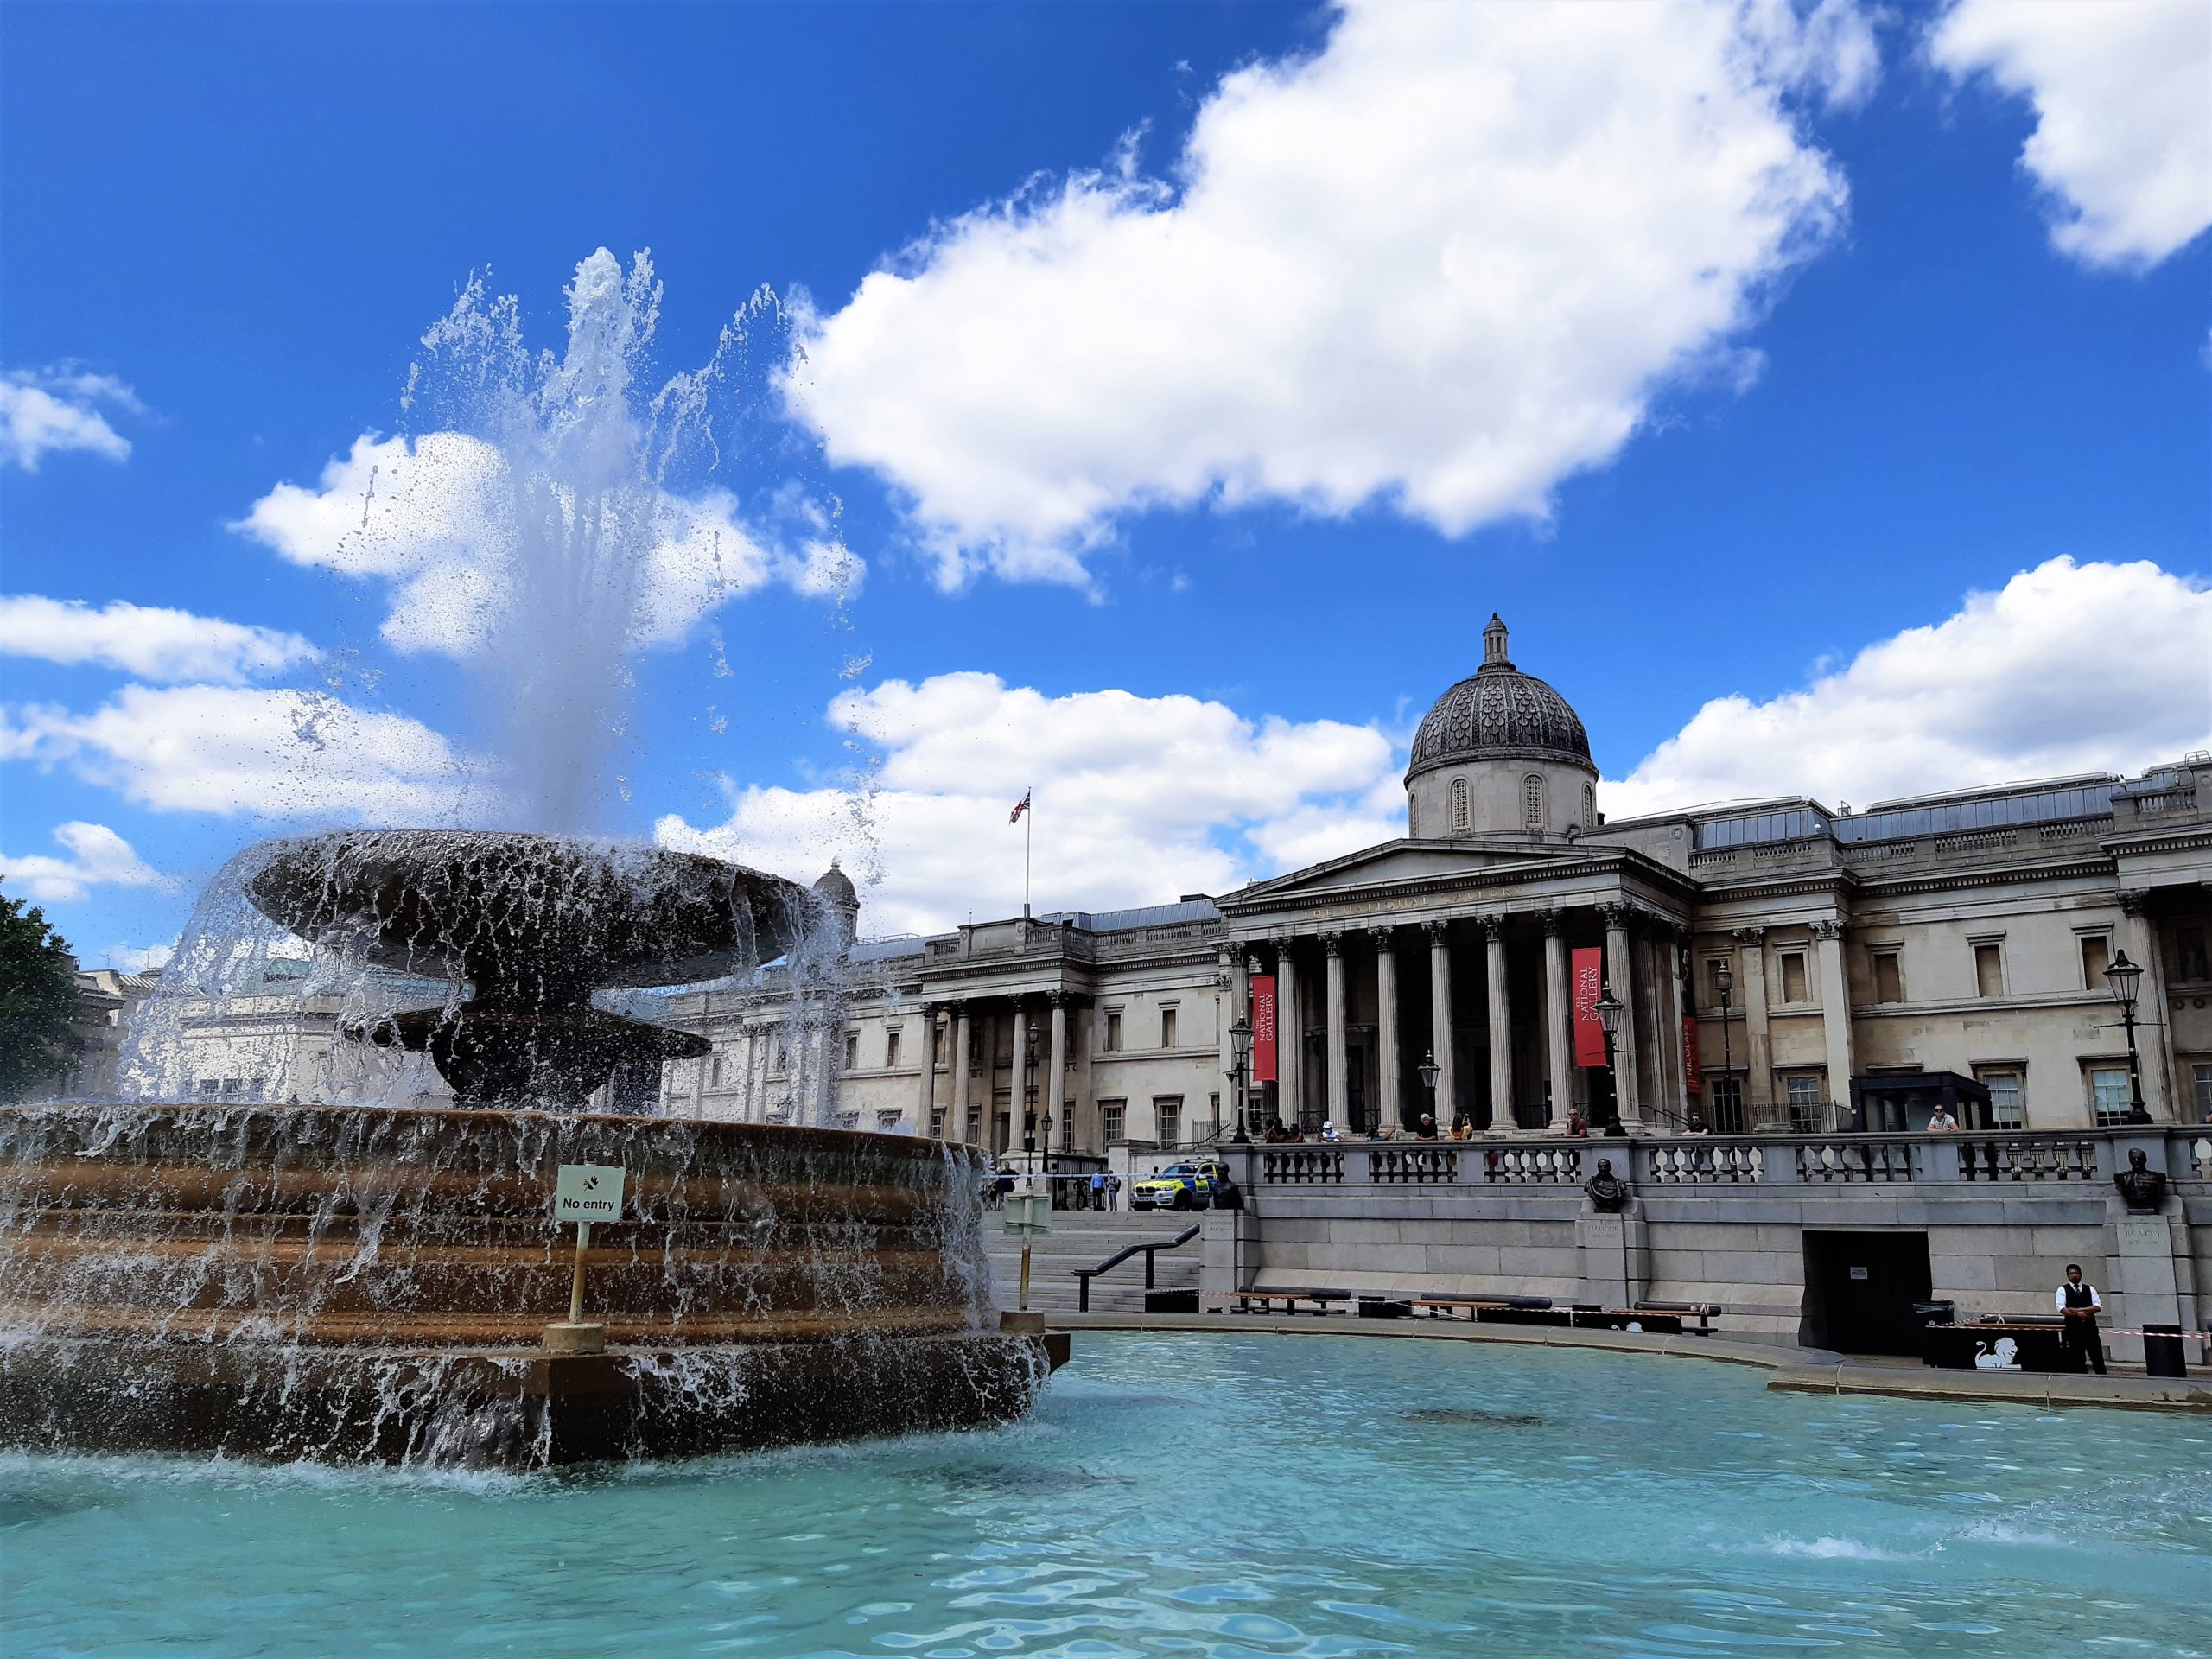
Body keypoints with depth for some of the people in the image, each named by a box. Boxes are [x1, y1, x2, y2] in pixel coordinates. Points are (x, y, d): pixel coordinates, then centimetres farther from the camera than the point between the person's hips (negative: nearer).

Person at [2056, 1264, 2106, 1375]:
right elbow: (2061, 1308, -7)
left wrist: (2078, 1309, -10)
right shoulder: (2062, 1290, 5)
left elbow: (2098, 1307, -1)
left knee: (2098, 1358, 0)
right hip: (2073, 1329, -2)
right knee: (2077, 1361, 3)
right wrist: (2077, 1314, -20)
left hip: (2090, 1327, 2)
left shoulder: (2090, 1289, 11)